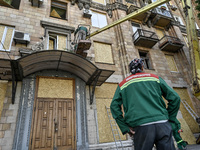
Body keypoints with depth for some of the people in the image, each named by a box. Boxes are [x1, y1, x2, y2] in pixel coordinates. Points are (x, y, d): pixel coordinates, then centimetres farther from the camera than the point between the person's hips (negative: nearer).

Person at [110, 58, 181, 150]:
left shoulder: (123, 84, 14)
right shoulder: (155, 78, 16)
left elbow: (114, 106, 5)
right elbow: (175, 98, 11)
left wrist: (125, 128, 5)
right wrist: (169, 119, 17)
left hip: (141, 126, 0)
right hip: (162, 124, 1)